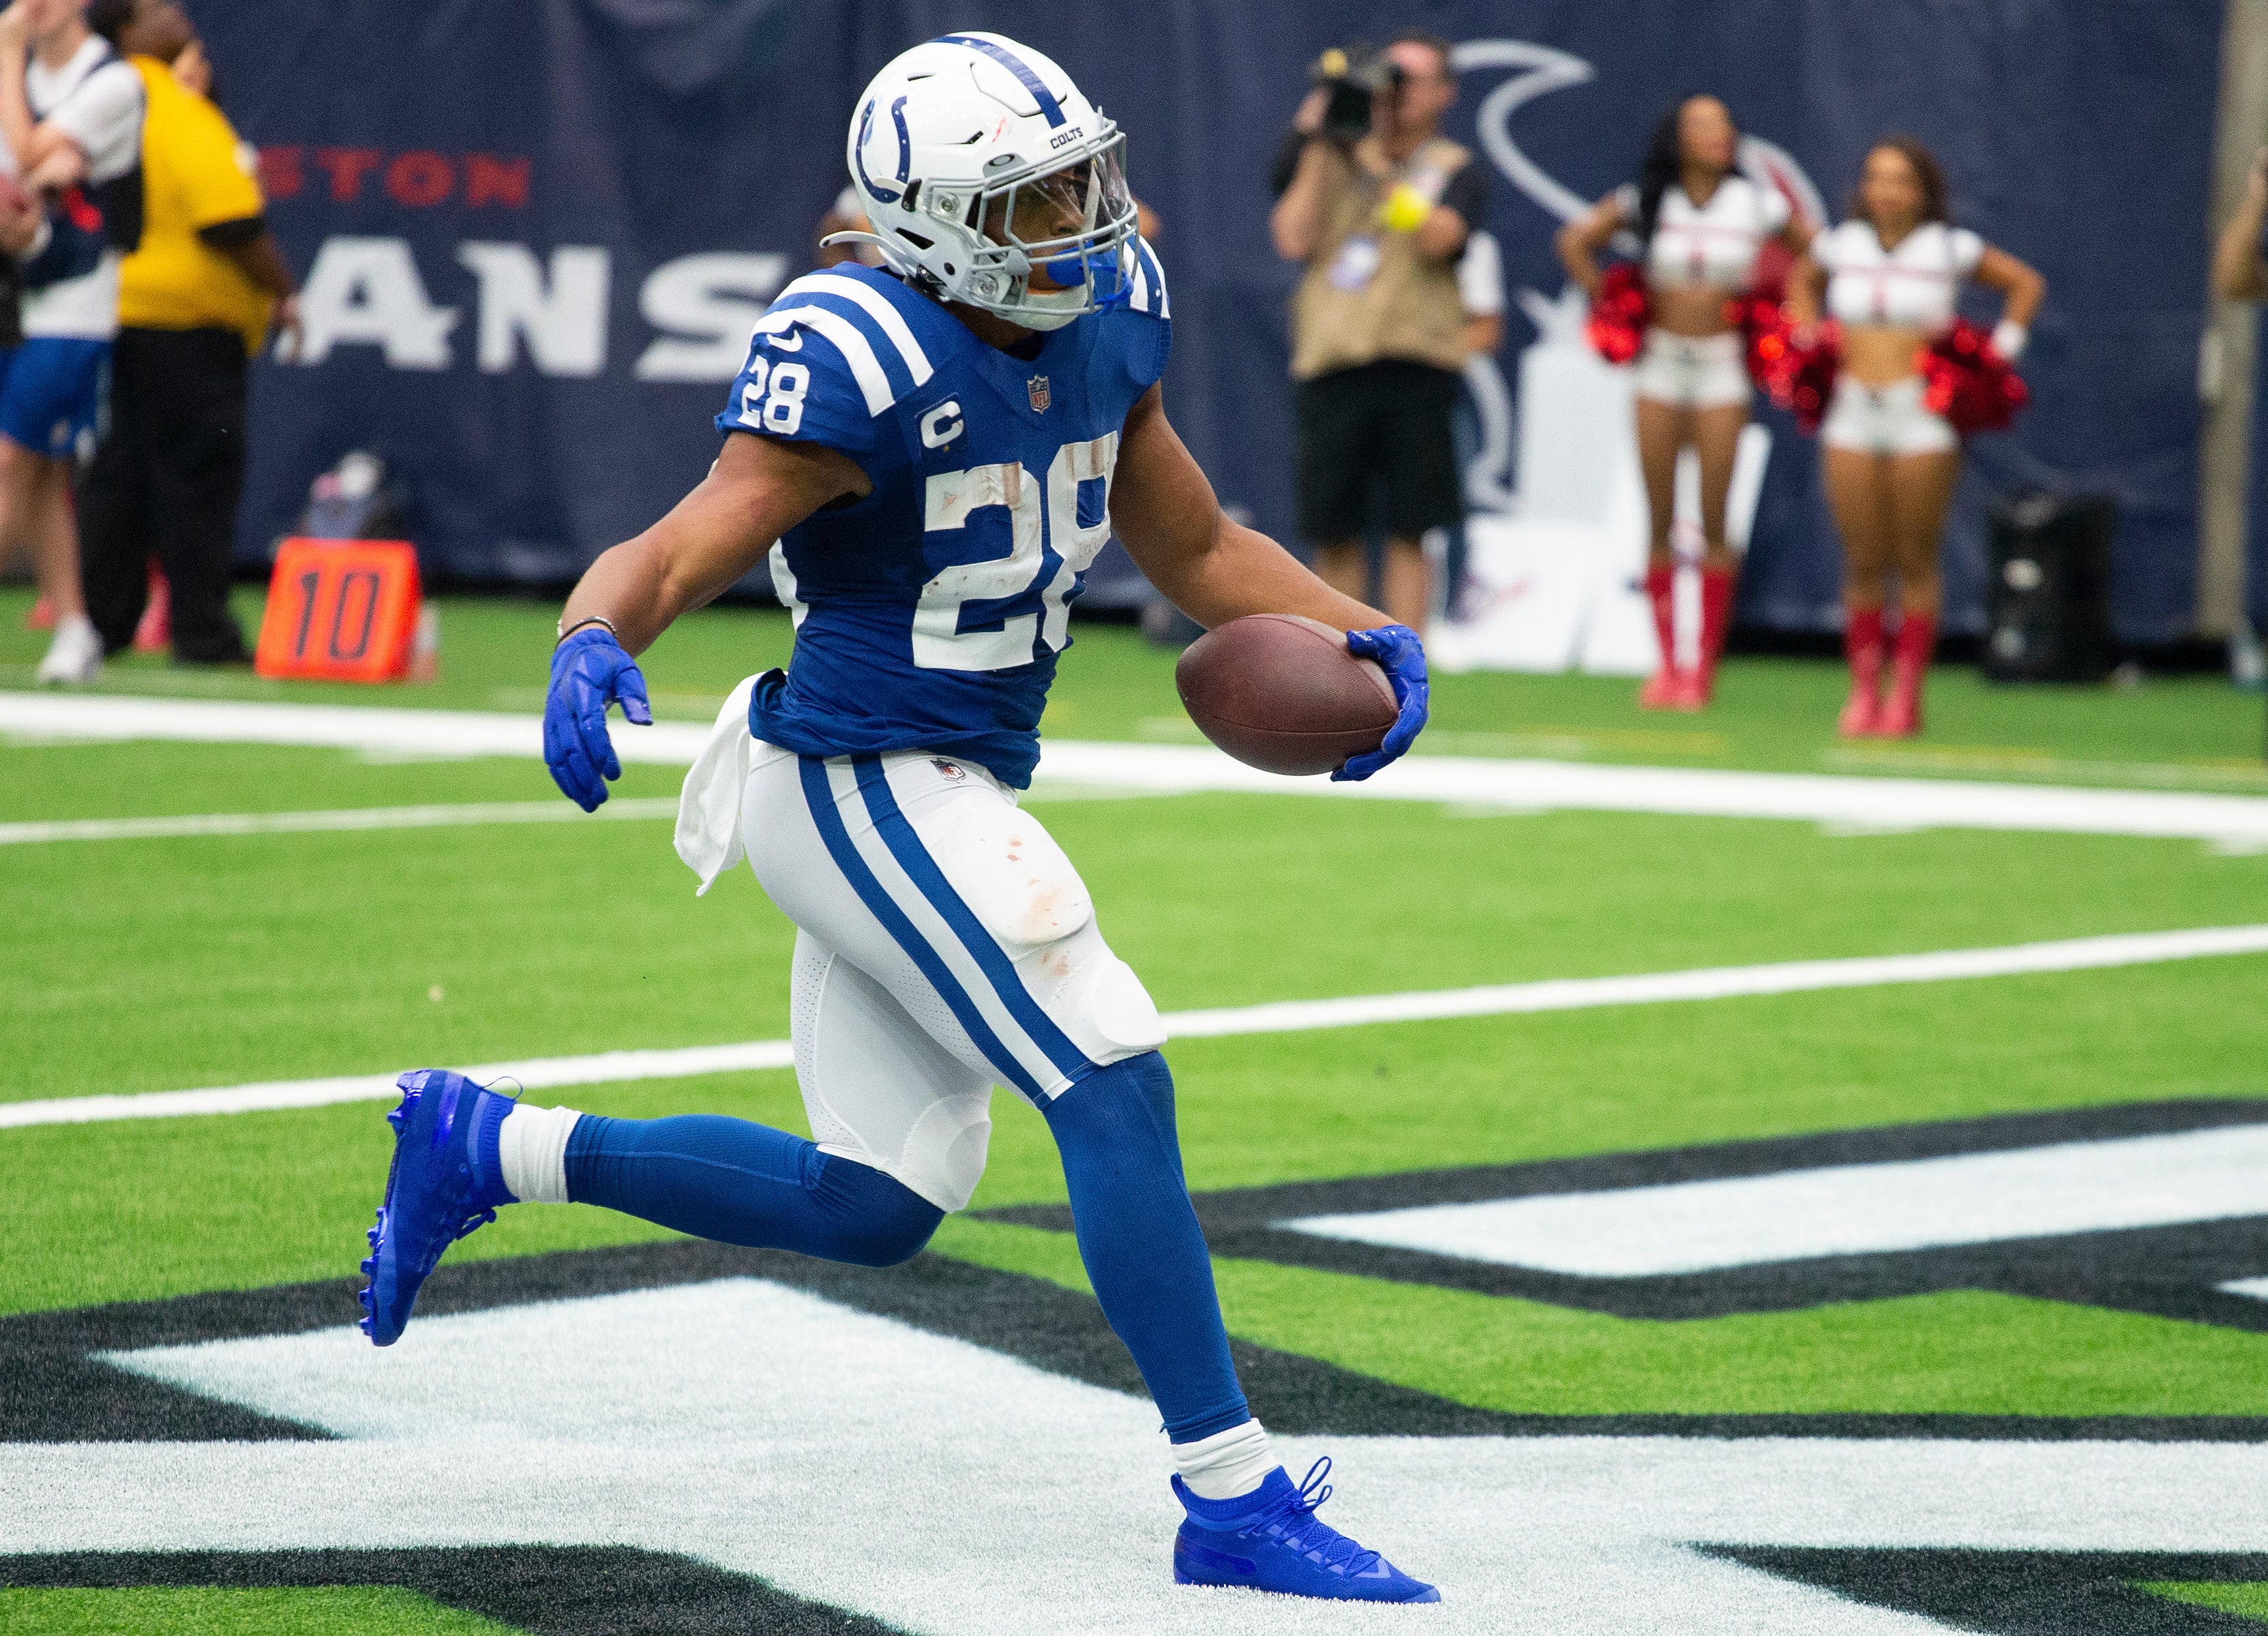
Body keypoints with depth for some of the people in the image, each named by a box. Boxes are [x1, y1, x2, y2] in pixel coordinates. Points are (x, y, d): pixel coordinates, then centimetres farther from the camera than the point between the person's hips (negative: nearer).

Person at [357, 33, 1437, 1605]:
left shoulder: (1103, 320, 2)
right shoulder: (867, 369, -22)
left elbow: (1198, 547, 14)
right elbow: (675, 558, -26)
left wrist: (1365, 637, 0)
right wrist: (593, 644, -47)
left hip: (940, 794, 9)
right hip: (872, 787, -9)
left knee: (874, 1205, 13)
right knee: (1116, 1091, -14)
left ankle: (487, 1147, 26)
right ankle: (1234, 1502, -8)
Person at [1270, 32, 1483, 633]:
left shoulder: (1456, 171, 6)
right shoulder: (1333, 160, 14)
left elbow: (1435, 238, -14)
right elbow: (1293, 239, -1)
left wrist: (1382, 167, -15)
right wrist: (1317, 148, -2)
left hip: (1414, 371, -3)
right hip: (1330, 367, 3)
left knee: (1408, 533, -2)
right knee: (1333, 533, 6)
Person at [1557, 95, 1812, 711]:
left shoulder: (1758, 205, -3)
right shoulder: (1646, 201, -1)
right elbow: (1576, 243, 8)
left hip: (1722, 365, -1)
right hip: (1661, 360, 1)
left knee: (1712, 522, -4)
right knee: (1659, 521, 2)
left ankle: (1705, 665, 1)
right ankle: (1666, 662, 8)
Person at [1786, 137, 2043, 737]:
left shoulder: (1949, 248, -1)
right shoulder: (1843, 246, 7)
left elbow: (2027, 283, 10)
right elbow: (1802, 281, 29)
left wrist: (2001, 350, 2)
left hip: (1923, 417, -3)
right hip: (1853, 417, 3)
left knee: (1915, 562, -1)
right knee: (1862, 564, 2)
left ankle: (1906, 695, 4)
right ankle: (1863, 693, 7)